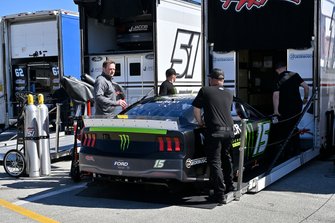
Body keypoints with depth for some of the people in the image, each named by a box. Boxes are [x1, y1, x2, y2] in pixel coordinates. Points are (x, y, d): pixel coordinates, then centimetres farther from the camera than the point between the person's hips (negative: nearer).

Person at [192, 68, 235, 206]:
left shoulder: (205, 91, 1)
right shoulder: (229, 94, 14)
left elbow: (196, 109, 1)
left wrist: (200, 122, 14)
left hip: (214, 131, -5)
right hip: (229, 130, 5)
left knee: (215, 162, -2)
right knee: (226, 158, 24)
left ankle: (219, 194, -5)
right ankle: (229, 185, 35)